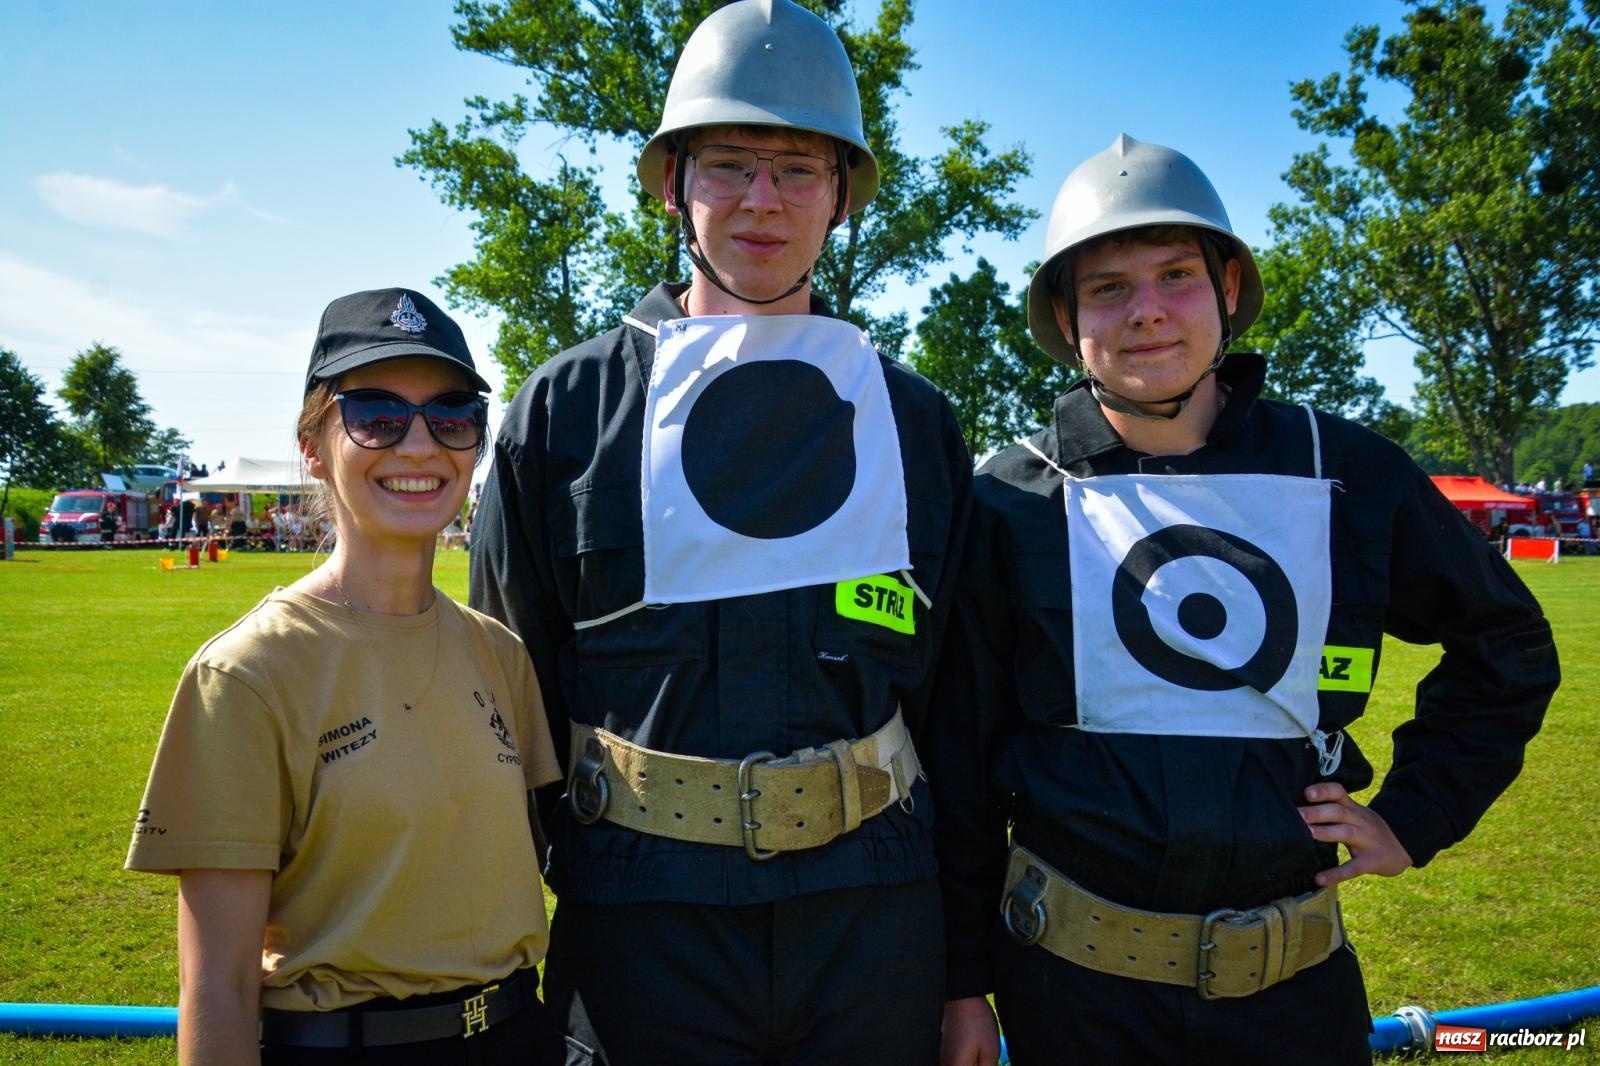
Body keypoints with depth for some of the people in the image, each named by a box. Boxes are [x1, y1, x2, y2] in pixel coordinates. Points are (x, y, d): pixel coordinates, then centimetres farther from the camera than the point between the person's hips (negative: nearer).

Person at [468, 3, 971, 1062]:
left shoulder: (915, 420, 5)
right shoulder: (566, 408, 1)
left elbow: (953, 692, 9)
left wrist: (965, 973, 9)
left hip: (874, 920, 2)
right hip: (642, 921, -1)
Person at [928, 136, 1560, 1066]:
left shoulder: (1346, 473, -2)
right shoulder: (1012, 506, -7)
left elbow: (1508, 644, 14)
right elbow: (960, 761, -3)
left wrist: (1414, 817, 6)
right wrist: (965, 985, -1)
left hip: (1295, 984, 2)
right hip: (1074, 983, -1)